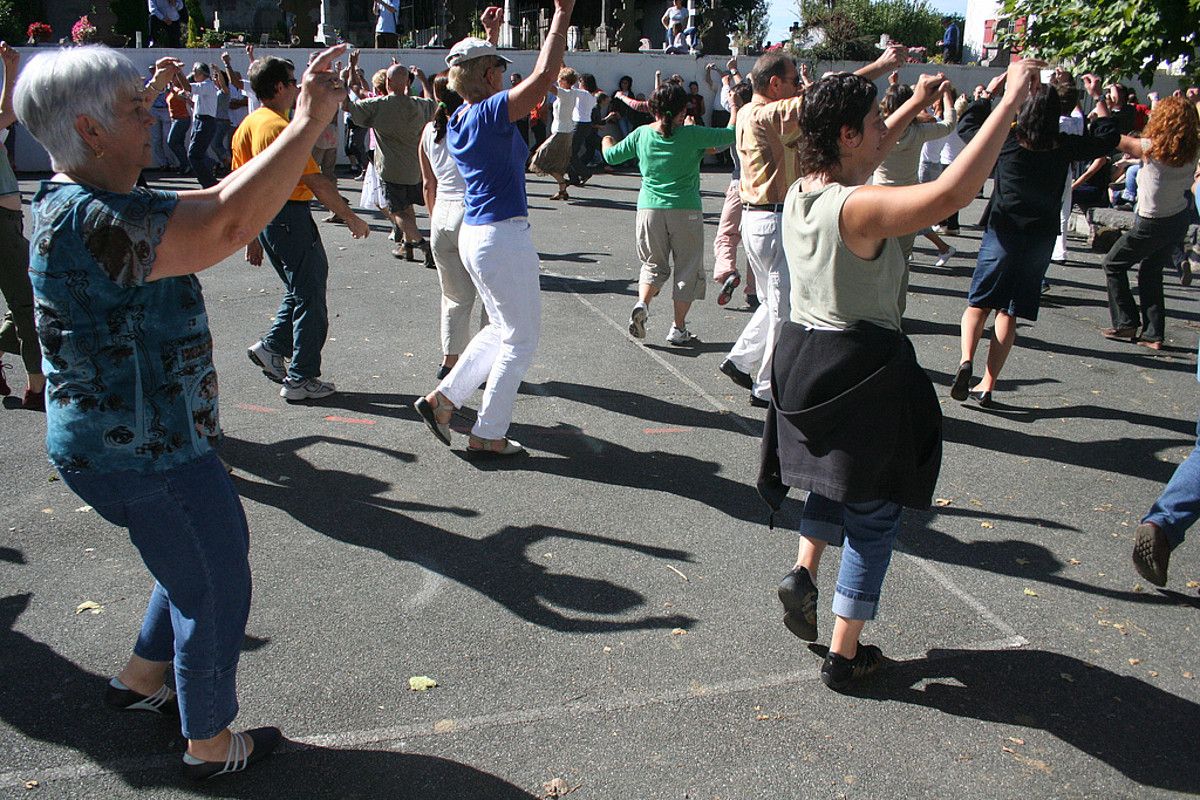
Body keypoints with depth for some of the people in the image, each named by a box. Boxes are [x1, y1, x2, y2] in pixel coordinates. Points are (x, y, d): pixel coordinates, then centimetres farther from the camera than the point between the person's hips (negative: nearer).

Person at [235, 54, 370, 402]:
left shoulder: (248, 125, 11)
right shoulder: (279, 127, -17)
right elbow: (316, 182, -19)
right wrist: (351, 217, -11)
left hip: (266, 217, 9)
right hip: (290, 214, -9)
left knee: (300, 289, 23)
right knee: (310, 298, 0)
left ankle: (271, 347, 19)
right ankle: (301, 380, 5)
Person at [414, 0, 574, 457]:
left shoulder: (459, 118, 10)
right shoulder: (490, 113, -15)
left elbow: (479, 77, 34)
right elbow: (544, 74, -23)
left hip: (473, 234, 9)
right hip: (504, 236, -9)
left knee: (501, 330, 22)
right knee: (521, 339, 4)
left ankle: (442, 398, 19)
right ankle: (487, 436, 8)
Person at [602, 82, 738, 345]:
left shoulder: (641, 135, 2)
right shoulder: (692, 135, -7)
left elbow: (611, 156, 13)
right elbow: (730, 135, -1)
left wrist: (607, 142, 36)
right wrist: (735, 109, 17)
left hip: (649, 208, 3)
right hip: (686, 211, -3)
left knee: (654, 264, 18)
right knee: (687, 269, 8)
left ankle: (642, 304, -9)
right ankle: (678, 328, 8)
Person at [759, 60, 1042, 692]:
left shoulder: (800, 194, 0)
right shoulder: (858, 209, -24)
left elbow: (857, 165, 22)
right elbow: (953, 192, -37)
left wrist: (915, 107, 27)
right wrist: (1012, 99, -29)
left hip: (803, 361, 8)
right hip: (866, 374, -7)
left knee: (838, 479, 34)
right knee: (873, 516, 8)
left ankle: (803, 571, 20)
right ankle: (843, 657, 17)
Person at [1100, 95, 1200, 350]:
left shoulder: (1151, 148, -22)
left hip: (1152, 224, -6)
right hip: (1179, 221, 6)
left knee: (1113, 265, 12)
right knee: (1151, 272, 18)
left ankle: (1126, 324, 11)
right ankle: (1154, 334, 16)